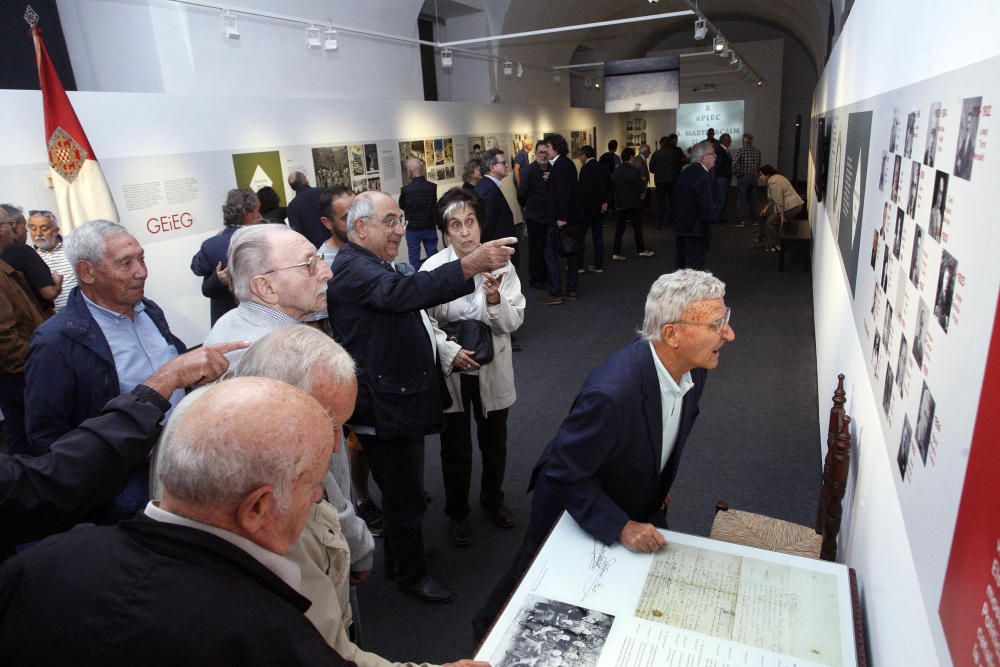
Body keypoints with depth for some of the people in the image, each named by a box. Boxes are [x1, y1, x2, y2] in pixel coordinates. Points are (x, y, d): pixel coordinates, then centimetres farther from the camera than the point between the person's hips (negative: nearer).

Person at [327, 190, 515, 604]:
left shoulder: (383, 264, 15)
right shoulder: (352, 267, -21)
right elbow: (400, 293, -41)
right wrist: (470, 266, -50)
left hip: (405, 397, 10)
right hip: (384, 408, -10)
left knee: (405, 489, 24)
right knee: (405, 495, 6)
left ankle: (399, 561, 43)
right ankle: (411, 574, 27)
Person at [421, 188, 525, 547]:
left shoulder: (500, 263, -11)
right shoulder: (432, 268, -14)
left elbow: (513, 322, -11)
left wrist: (495, 299, -29)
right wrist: (450, 351, -24)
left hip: (492, 370, 2)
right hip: (451, 371, -2)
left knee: (495, 443, 21)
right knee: (456, 450, 14)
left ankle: (492, 498, 49)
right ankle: (457, 513, 39)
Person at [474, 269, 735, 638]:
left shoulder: (693, 366, -17)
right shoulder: (612, 393, -42)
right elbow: (565, 472, -29)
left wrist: (662, 482, 10)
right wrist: (621, 527, -28)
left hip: (640, 503, 6)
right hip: (575, 508, -6)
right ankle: (490, 628, 48)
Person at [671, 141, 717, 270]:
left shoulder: (685, 173, 8)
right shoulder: (704, 178, -20)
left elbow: (674, 200, 13)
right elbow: (707, 206, -24)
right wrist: (709, 219, -7)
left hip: (680, 225, 9)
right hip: (696, 229, -9)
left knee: (680, 265, 18)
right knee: (695, 268, -2)